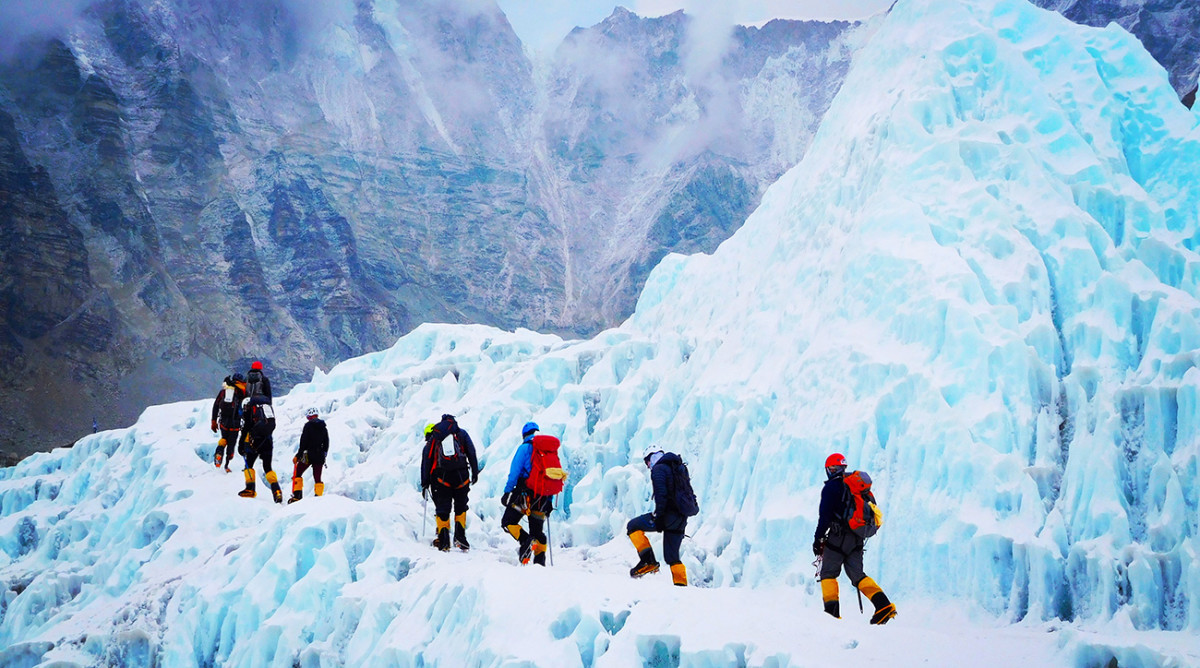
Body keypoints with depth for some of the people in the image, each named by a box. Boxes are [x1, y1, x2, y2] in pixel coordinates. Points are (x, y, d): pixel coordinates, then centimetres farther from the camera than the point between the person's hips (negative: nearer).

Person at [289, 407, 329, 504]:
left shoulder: (308, 425, -7)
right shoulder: (323, 427, 11)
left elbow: (303, 442, -11)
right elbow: (326, 443, 16)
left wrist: (298, 456, -6)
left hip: (309, 454, -5)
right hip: (320, 455, 5)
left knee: (297, 474, 5)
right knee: (317, 478, 8)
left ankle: (297, 495, -5)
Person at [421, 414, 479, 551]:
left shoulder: (433, 438, 16)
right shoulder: (461, 433, 16)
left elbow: (426, 461, 12)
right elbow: (472, 453, 7)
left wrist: (425, 483, 15)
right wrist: (475, 472, 10)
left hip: (441, 477, 0)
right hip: (461, 475, 0)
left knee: (442, 508, 5)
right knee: (461, 506, 14)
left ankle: (443, 540, -4)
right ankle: (460, 536, 3)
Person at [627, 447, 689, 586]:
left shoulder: (658, 469, -3)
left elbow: (661, 493, -19)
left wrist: (658, 513, -19)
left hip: (668, 515, -8)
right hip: (681, 519, 8)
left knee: (633, 526, 5)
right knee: (672, 557, 13)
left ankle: (648, 560, -8)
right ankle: (681, 585, 5)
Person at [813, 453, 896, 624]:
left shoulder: (831, 487, -6)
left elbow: (825, 516, -12)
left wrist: (817, 539, -6)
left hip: (837, 538, -6)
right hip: (857, 539, 6)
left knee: (828, 573, 4)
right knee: (857, 575, 10)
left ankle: (832, 610, -9)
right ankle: (883, 604, -7)